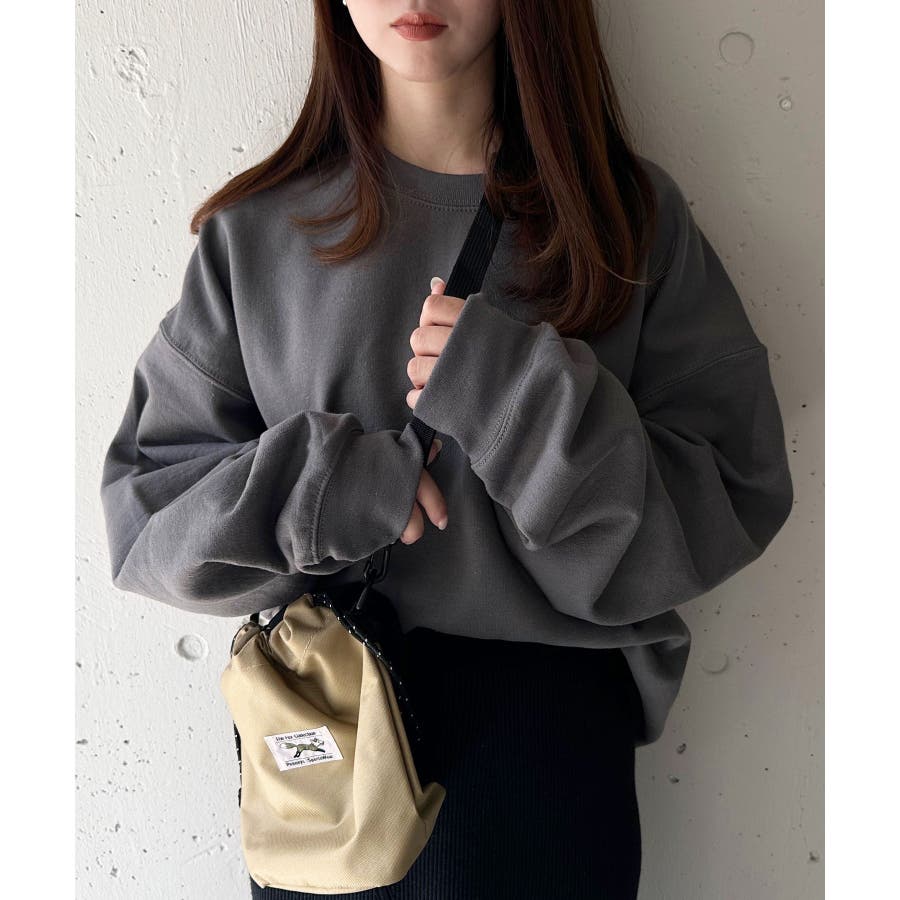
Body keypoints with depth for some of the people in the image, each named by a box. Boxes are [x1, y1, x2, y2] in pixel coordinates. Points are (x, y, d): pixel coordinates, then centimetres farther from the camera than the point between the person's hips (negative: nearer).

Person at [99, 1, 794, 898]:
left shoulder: (629, 212, -2)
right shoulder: (258, 228, -1)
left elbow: (737, 500, -6)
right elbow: (143, 502, 1)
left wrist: (531, 399, -20)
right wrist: (314, 485, -18)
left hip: (553, 721, 0)